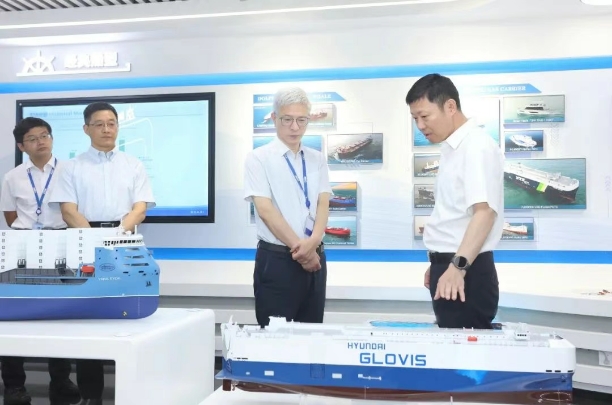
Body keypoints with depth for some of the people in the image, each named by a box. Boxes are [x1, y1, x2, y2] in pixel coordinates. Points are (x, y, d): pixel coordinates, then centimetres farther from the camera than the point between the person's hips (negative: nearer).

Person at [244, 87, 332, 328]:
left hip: (315, 257, 5)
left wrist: (312, 242, -18)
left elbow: (323, 204, 0)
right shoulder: (259, 158, -4)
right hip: (276, 260, -4)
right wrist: (299, 246, -16)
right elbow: (265, 209, -13)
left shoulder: (317, 160, 9)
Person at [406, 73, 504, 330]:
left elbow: (484, 211, -25)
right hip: (449, 265, 9)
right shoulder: (453, 148, 14)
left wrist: (458, 266, -34)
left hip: (467, 272, -9)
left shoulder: (476, 146, -15)